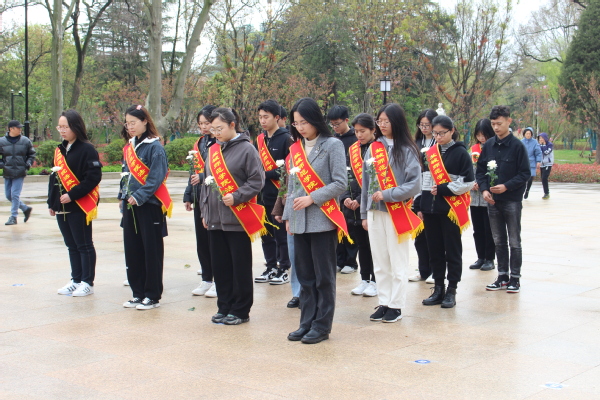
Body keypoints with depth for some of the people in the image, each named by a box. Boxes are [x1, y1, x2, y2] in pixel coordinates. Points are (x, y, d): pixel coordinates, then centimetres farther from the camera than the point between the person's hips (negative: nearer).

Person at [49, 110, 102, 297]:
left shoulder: (87, 149, -11)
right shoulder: (60, 150, 13)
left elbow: (94, 177, -18)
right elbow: (54, 177, 17)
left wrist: (72, 195, -20)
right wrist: (51, 202, 12)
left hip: (80, 207, -7)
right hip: (61, 208, 7)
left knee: (84, 245, 1)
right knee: (72, 246, 14)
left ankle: (87, 283, 8)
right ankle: (76, 280, 22)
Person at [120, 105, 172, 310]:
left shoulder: (154, 147, -10)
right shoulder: (129, 147, 14)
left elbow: (156, 177, -16)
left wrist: (139, 196, -20)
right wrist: (123, 196, 8)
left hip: (149, 205, -8)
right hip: (130, 205, 8)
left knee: (152, 251, 0)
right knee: (132, 251, 10)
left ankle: (153, 296, 6)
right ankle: (138, 293, 20)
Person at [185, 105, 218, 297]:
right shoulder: (200, 143, 14)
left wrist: (204, 178, -18)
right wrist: (188, 195, 14)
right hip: (199, 198, 7)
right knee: (202, 240, 11)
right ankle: (206, 279, 21)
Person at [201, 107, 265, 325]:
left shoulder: (246, 149, -6)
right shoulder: (213, 150, 13)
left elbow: (257, 181, -9)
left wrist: (236, 197, -19)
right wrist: (205, 211, 14)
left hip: (238, 219, -6)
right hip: (215, 219, 6)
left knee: (240, 266, 2)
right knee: (220, 266, 9)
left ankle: (241, 310, 11)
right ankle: (224, 307, 20)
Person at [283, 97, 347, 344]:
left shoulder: (332, 145, -5)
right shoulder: (296, 148, 12)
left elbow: (340, 183, -10)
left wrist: (312, 198, -16)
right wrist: (288, 215, 11)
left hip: (323, 219, -6)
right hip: (300, 221, 6)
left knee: (323, 277, 1)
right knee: (304, 275, 10)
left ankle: (322, 326, 8)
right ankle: (306, 323, 18)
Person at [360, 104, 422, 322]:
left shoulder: (407, 150, -5)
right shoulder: (373, 148, 9)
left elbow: (414, 185, -10)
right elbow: (366, 182, 13)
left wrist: (386, 195, -16)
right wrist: (364, 213, 13)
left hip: (397, 213, -5)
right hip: (375, 212, 5)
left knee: (398, 262, 2)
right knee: (380, 262, 10)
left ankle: (396, 306, 12)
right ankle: (384, 303, 19)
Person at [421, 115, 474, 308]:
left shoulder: (460, 153, -3)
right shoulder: (429, 153, 11)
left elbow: (468, 182, -7)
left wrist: (443, 189, -13)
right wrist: (419, 205, 8)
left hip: (451, 209, -4)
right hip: (430, 208, 5)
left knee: (452, 250, 2)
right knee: (434, 249, 8)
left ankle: (451, 291, 9)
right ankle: (438, 289, 18)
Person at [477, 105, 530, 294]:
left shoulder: (517, 146, -8)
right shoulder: (488, 145, 5)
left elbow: (525, 173, -8)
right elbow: (480, 170, 11)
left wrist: (506, 186, -18)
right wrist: (484, 189, -5)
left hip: (512, 201, -4)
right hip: (492, 201, 5)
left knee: (514, 241, 3)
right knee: (499, 241, 11)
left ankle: (515, 278, 11)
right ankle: (502, 276, 21)